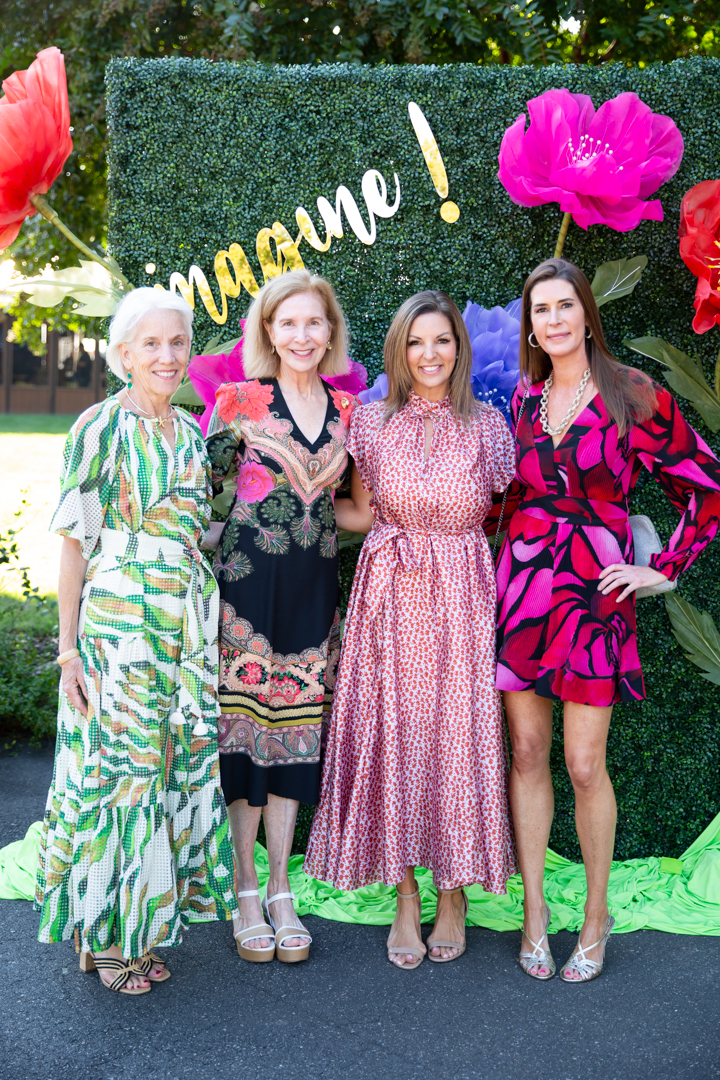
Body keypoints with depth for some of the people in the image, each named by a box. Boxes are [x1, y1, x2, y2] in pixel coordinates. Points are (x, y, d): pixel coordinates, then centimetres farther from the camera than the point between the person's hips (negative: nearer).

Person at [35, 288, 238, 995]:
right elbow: (74, 543, -6)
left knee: (179, 765, 10)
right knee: (116, 765, 0)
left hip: (191, 621, 6)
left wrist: (207, 627, 14)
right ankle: (105, 933, 17)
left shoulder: (192, 431, 12)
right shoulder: (100, 427, -5)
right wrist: (69, 648, -9)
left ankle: (143, 923, 25)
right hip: (118, 619, -6)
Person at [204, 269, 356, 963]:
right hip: (247, 581, -3)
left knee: (296, 730, 8)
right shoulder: (239, 402, -3)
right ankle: (246, 895, 15)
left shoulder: (348, 409, 8)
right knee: (246, 726, 0)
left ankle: (281, 893, 20)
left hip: (315, 586, 3)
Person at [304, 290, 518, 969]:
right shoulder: (372, 422, 4)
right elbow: (362, 513, 10)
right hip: (389, 597, 1)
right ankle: (406, 898, 15)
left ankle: (453, 893, 18)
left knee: (458, 733, 1)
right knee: (391, 735, 1)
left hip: (461, 599, 0)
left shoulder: (486, 425, 3)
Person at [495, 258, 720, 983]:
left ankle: (596, 915, 17)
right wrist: (503, 563, 13)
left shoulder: (635, 397, -3)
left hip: (594, 594, -4)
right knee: (525, 752, 6)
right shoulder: (524, 398, 10)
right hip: (522, 586, 4)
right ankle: (533, 910, 19)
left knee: (583, 765, -2)